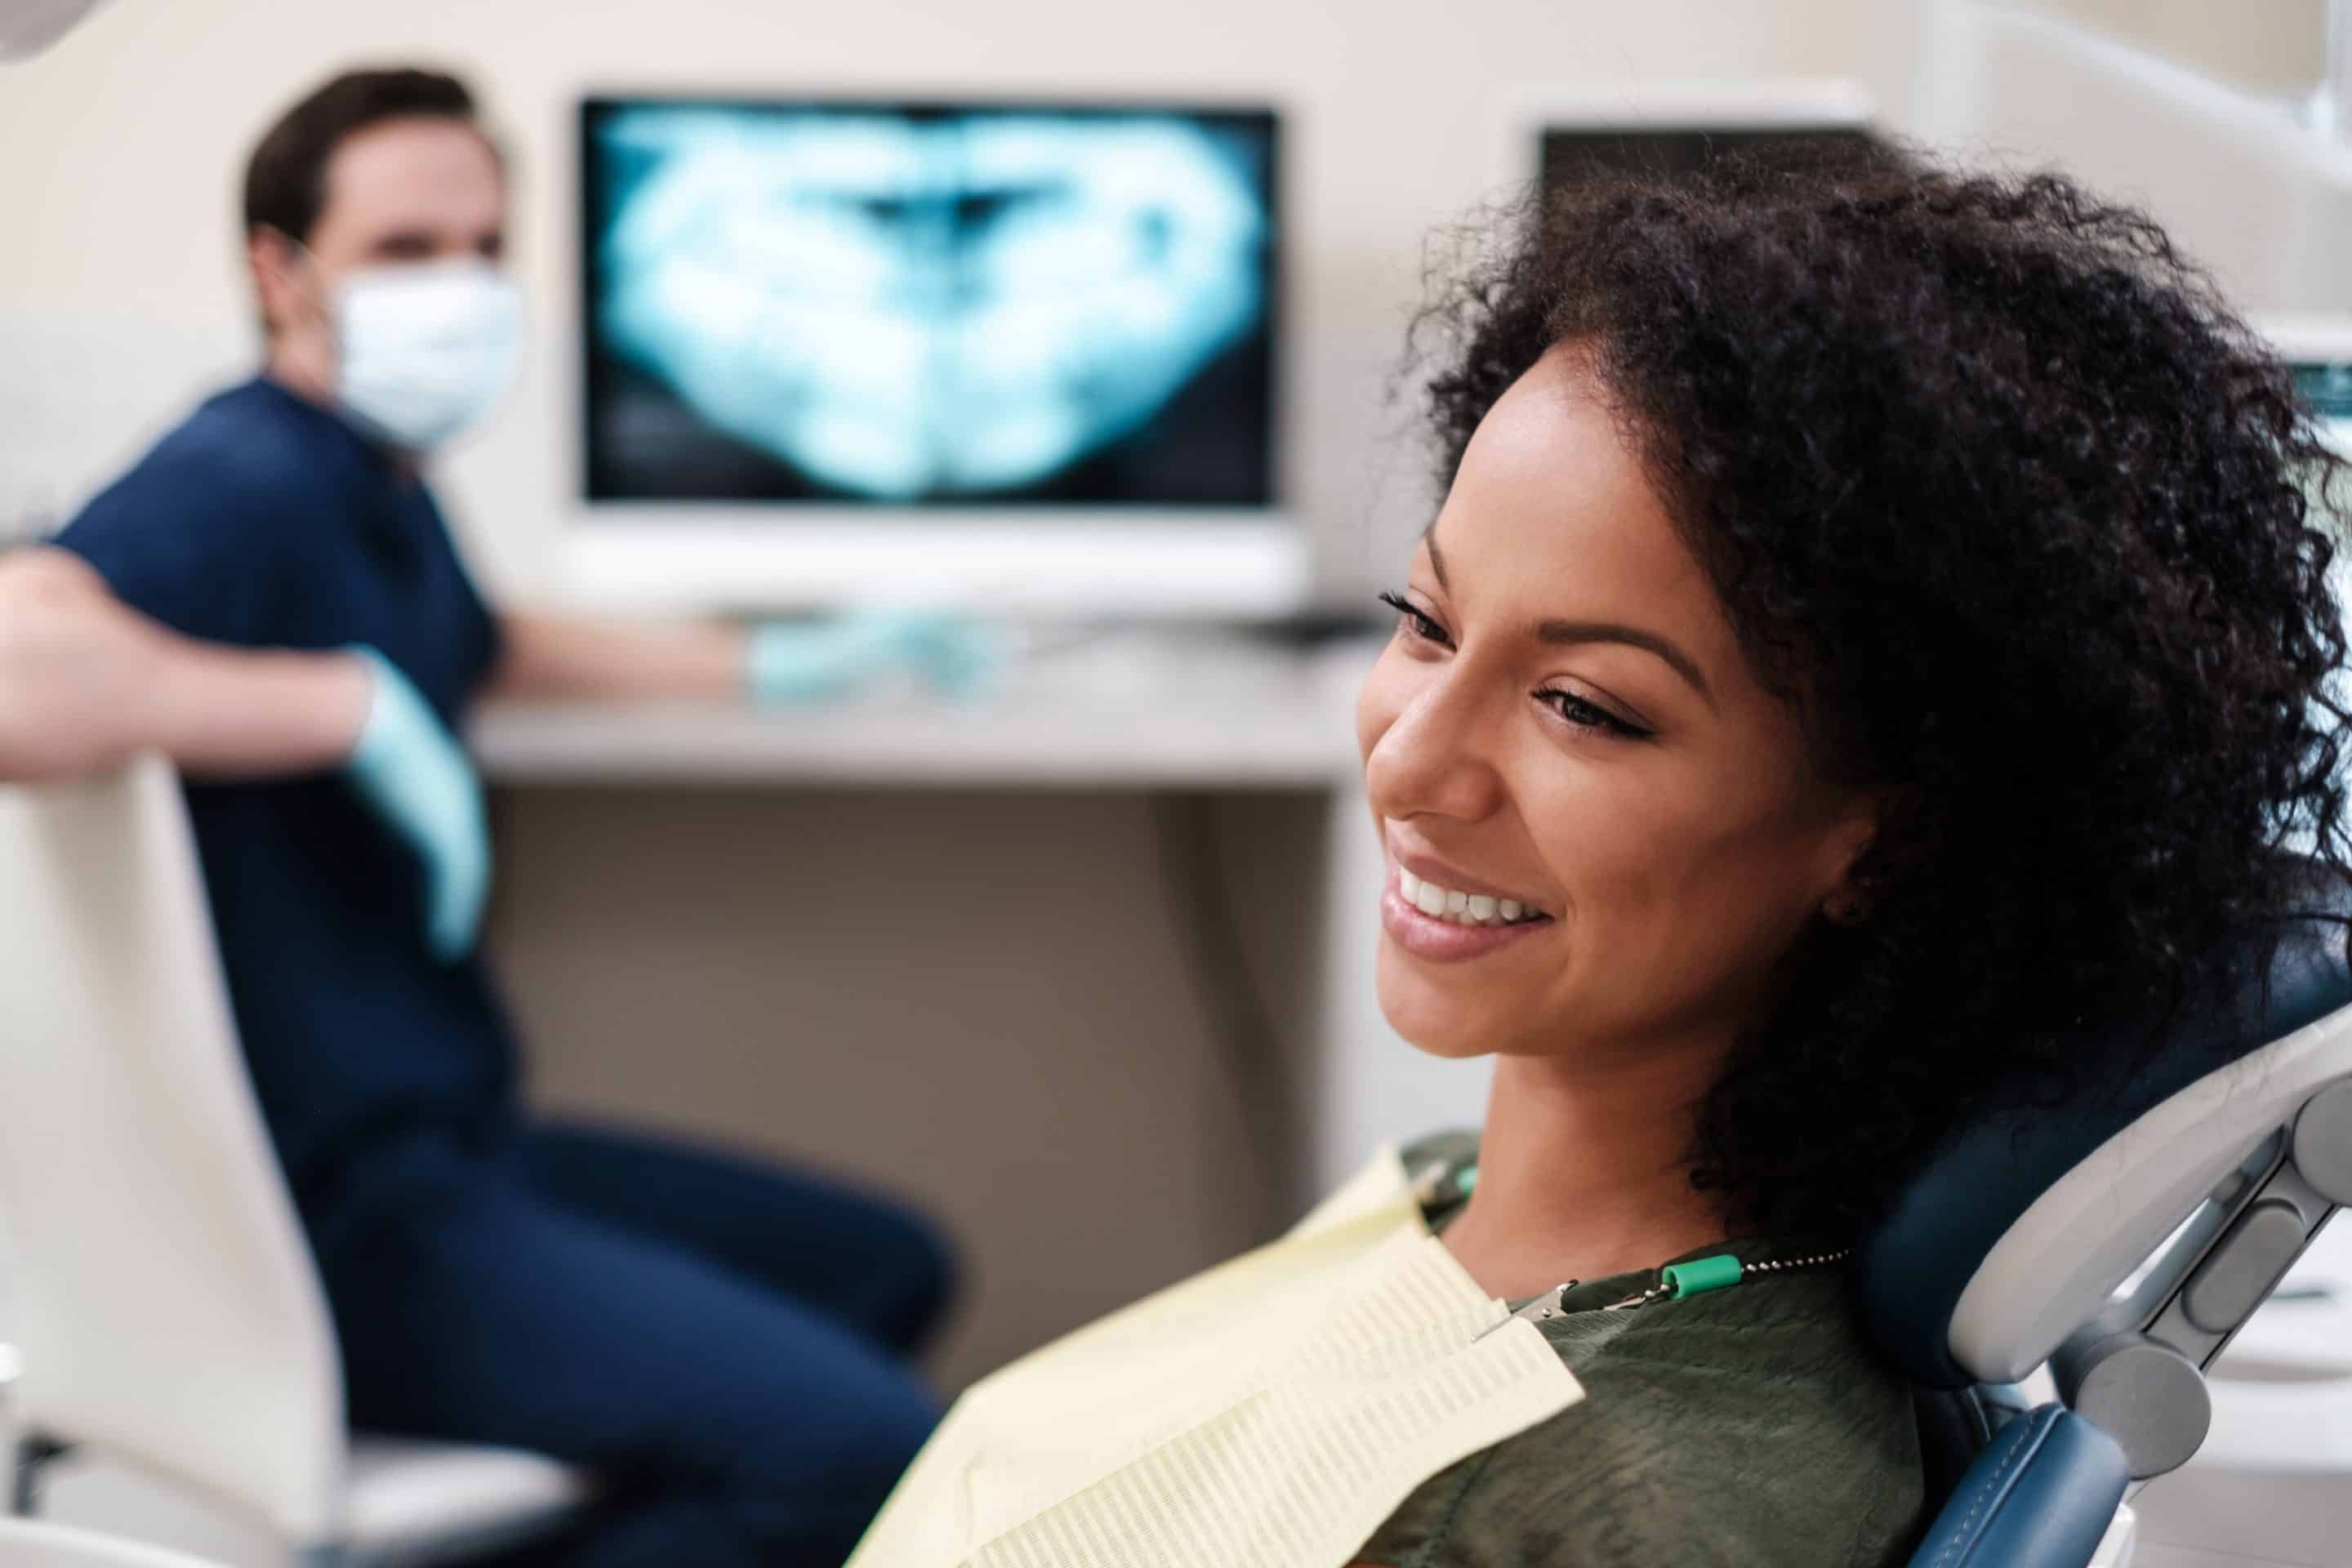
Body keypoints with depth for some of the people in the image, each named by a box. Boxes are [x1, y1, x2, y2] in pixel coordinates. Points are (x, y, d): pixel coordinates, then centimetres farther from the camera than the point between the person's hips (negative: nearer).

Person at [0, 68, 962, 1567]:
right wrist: (358, 710, -31)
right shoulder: (247, 479, -20)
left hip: (450, 1148, 11)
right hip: (344, 1220, -10)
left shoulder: (382, 487, 12)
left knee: (889, 1267, 23)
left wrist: (779, 666, 40)